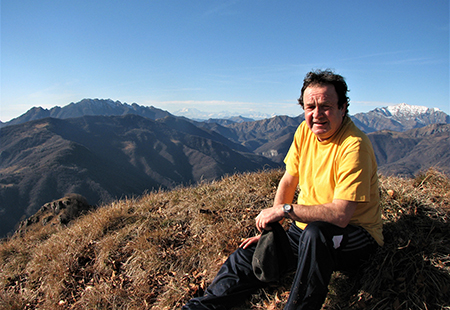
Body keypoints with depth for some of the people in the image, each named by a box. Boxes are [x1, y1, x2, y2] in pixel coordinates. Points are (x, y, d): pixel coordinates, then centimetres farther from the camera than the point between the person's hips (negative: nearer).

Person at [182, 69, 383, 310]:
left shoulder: (354, 146, -25)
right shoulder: (305, 130, -3)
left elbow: (340, 214, -31)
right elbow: (288, 181, 3)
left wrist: (284, 210, -26)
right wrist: (270, 228, -3)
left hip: (354, 237, -6)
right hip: (307, 229, 6)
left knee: (315, 233, -38)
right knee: (248, 254, -6)